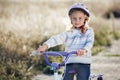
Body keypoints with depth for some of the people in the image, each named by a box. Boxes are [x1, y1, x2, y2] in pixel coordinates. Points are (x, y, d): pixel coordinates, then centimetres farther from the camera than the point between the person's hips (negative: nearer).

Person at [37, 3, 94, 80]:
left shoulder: (89, 31, 6)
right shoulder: (68, 33, 10)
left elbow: (89, 43, -11)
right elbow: (57, 39, -4)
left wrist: (84, 49, -34)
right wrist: (45, 45, -23)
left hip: (84, 63, -2)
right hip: (70, 63, 2)